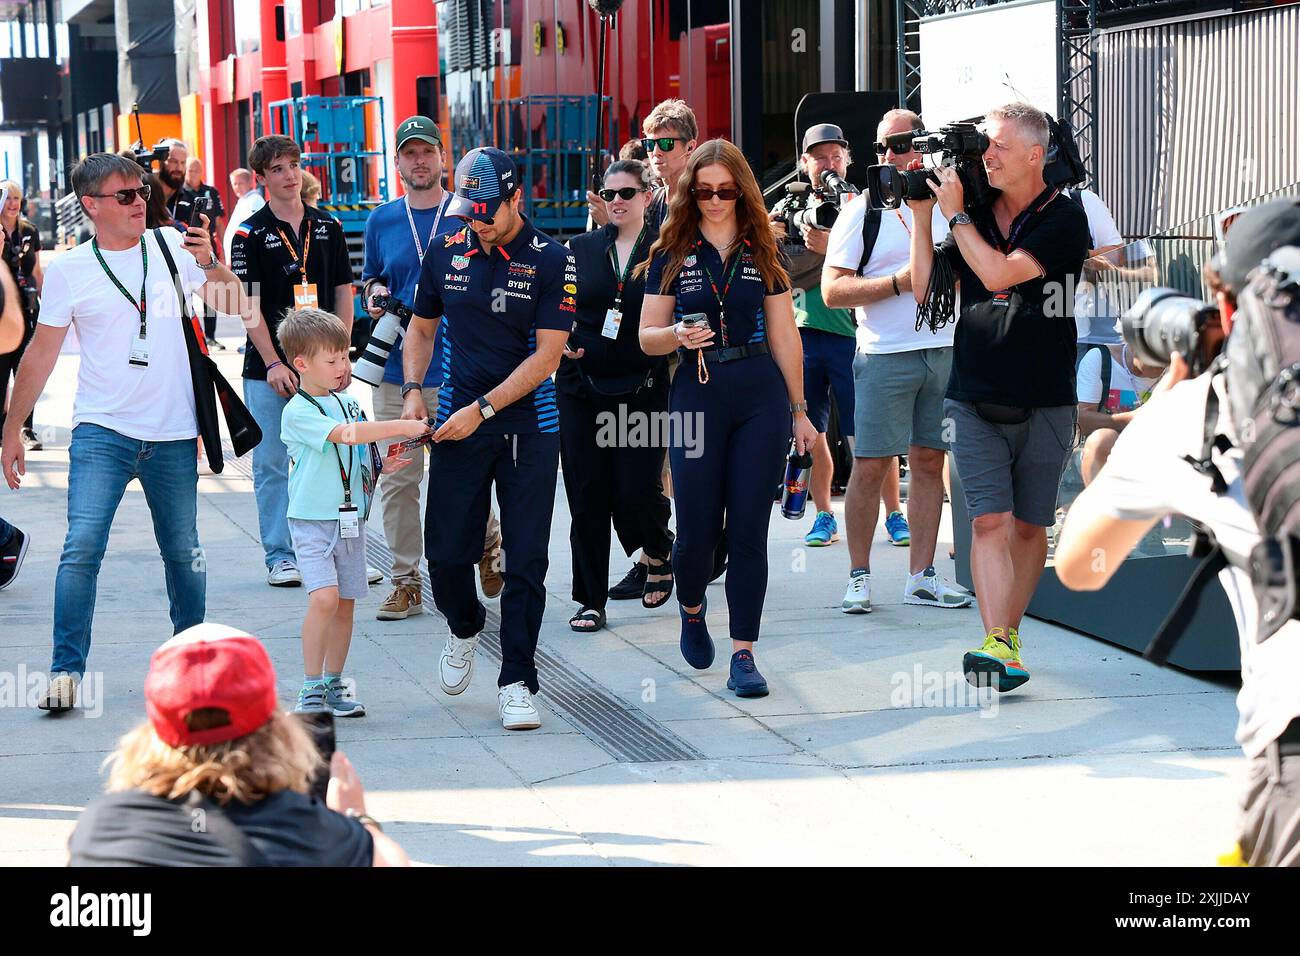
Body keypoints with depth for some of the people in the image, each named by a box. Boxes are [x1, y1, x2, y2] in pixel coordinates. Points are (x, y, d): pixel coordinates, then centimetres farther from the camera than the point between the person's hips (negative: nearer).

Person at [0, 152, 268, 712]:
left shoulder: (172, 246, 4)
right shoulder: (68, 271, 0)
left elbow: (234, 301, 6)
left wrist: (210, 264, -14)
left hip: (173, 435, 2)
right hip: (102, 433, -2)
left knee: (183, 551, 11)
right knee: (82, 546, -15)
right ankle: (67, 669, -7)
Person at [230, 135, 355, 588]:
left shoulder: (328, 227, 9)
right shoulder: (251, 233, -3)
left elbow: (342, 294, 12)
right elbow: (249, 305, -7)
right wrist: (273, 363, -13)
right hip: (268, 369, -3)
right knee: (271, 465, 1)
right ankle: (280, 555, 8)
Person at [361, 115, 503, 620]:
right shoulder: (382, 220, 10)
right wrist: (373, 293, 0)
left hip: (455, 372, -3)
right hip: (395, 369, 3)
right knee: (397, 482, 3)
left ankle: (489, 541, 29)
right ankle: (405, 582, 11)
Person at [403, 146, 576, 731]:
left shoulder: (550, 260, -7)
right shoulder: (445, 254, 6)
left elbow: (547, 355, -10)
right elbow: (421, 328, 19)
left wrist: (482, 410, -14)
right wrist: (414, 391, 2)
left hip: (529, 425, -3)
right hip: (457, 423, 3)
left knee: (525, 561, -2)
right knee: (446, 551, 2)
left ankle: (516, 682, 6)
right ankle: (464, 628, 33)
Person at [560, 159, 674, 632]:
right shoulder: (581, 248, 8)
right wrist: (562, 342, -6)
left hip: (642, 389, -2)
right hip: (582, 388, 3)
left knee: (636, 492, -9)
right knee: (587, 495, 0)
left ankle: (660, 550, 26)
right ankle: (591, 601, 10)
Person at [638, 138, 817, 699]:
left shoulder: (763, 253, 7)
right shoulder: (671, 255, 4)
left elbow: (784, 337, 10)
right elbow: (648, 337, 2)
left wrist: (799, 411, 10)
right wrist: (678, 335, -20)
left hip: (761, 399, 1)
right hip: (698, 396, -1)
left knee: (749, 529, -1)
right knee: (698, 526, 1)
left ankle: (743, 653, 4)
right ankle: (692, 610, 33)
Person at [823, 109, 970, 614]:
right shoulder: (863, 212, 0)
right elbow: (832, 290, -7)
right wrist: (900, 282, -15)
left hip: (944, 351, 4)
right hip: (885, 357, -4)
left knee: (929, 462, 6)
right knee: (871, 466, -3)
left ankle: (922, 577, 12)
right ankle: (859, 576, 6)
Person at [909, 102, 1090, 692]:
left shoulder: (1064, 218, -7)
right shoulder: (977, 217, 8)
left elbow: (999, 273, -19)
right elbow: (922, 288, 9)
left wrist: (953, 213, -8)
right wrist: (922, 214, 3)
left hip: (1044, 405, -2)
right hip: (975, 400, 2)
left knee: (1029, 527, 9)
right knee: (990, 522, -10)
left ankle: (1007, 634, 23)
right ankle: (998, 648, -17)